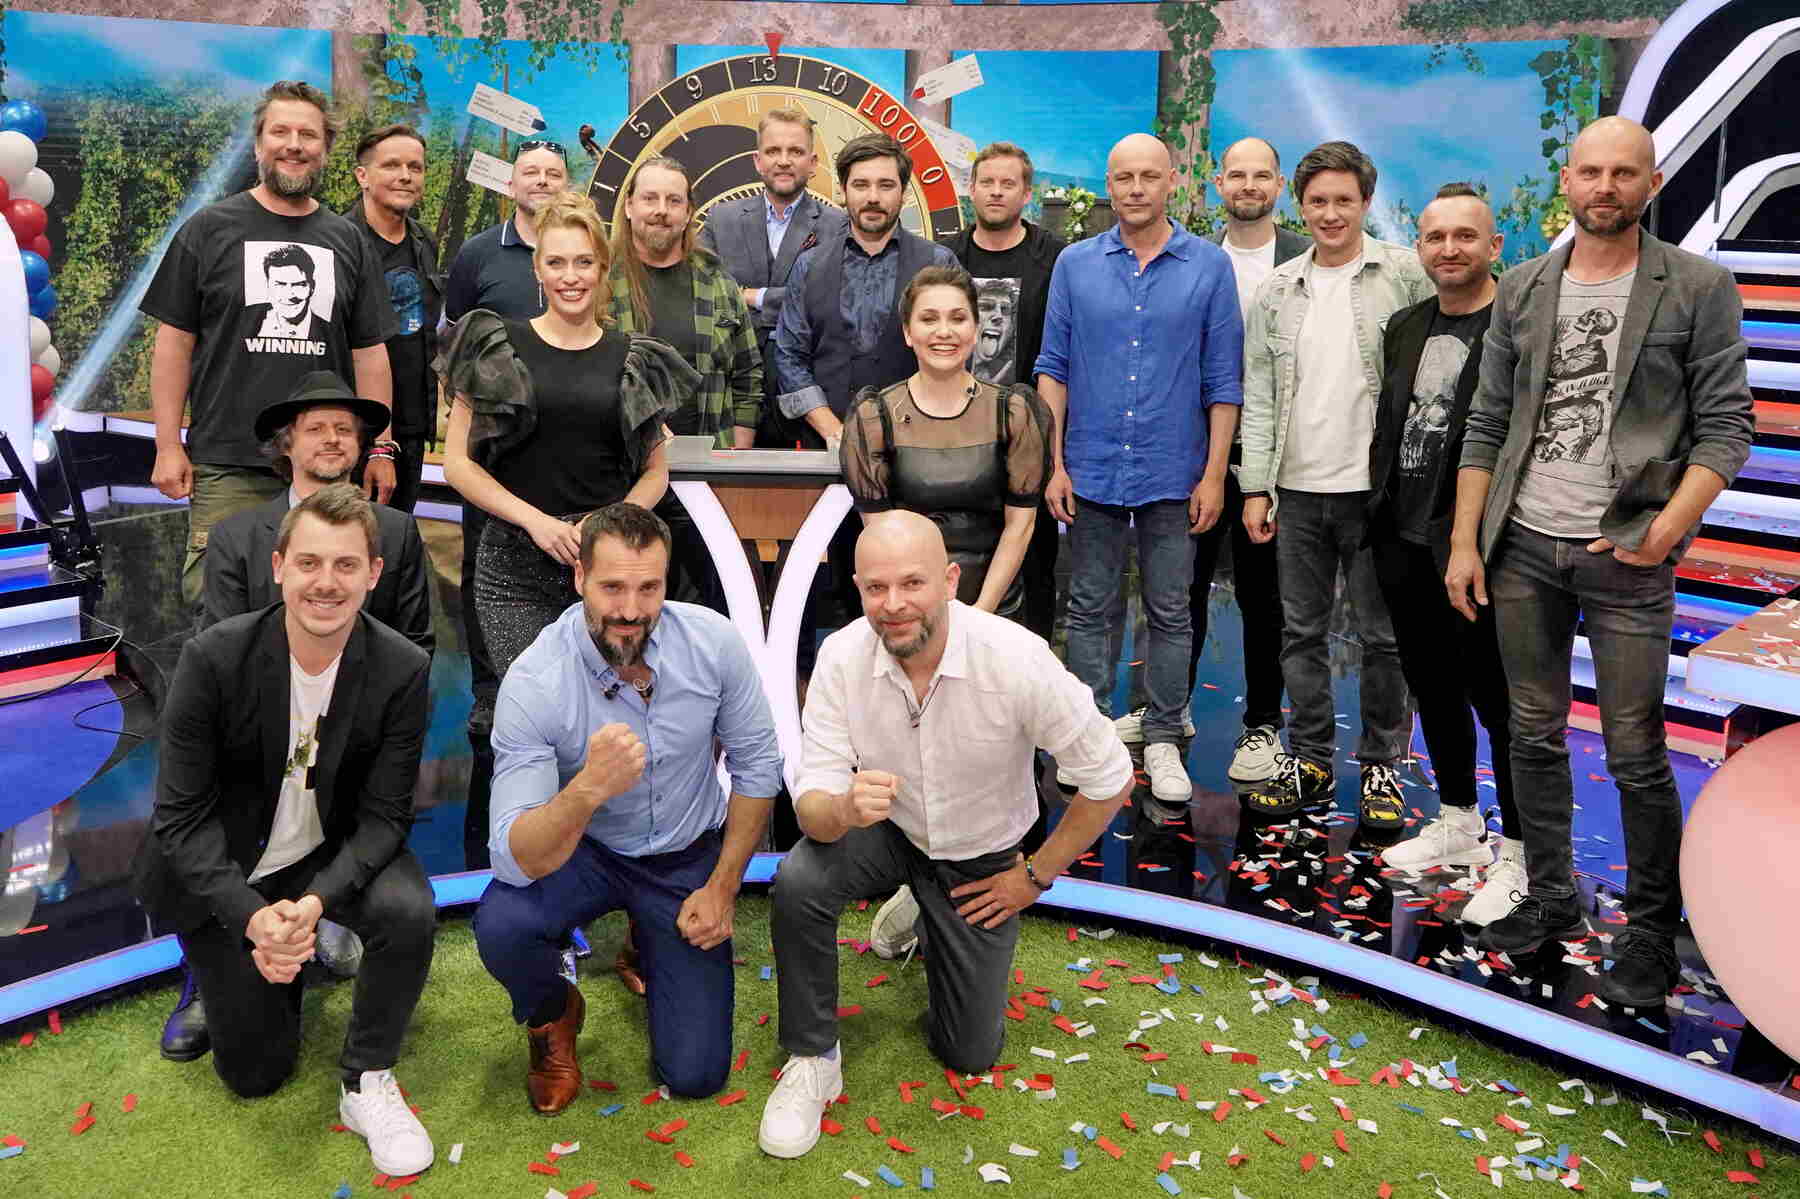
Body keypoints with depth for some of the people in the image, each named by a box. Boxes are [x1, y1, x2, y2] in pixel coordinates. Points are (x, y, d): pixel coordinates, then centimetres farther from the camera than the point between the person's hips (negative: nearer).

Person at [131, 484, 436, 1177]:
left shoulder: (403, 671, -20)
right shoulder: (212, 659, -23)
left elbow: (384, 815, -16)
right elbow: (180, 817, -19)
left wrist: (317, 900, -33)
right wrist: (252, 915, -32)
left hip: (332, 858, 1)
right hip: (223, 872, 0)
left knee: (409, 910, -32)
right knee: (255, 1072, 5)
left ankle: (366, 1082, -8)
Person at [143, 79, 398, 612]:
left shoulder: (347, 241, 13)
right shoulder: (209, 229, 6)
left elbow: (369, 352, 13)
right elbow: (174, 342, 4)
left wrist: (380, 449, 7)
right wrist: (168, 445, -2)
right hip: (226, 467, -2)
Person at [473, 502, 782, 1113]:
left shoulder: (714, 640, -21)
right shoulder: (533, 683, -27)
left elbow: (756, 764, -6)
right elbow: (516, 861, -32)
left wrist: (722, 887, -7)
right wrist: (587, 789, -51)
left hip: (689, 856, 2)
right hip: (582, 852, -1)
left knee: (694, 1073, -2)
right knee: (500, 927, -34)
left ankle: (650, 941, 30)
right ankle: (553, 1015, 4)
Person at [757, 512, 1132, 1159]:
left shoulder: (1017, 660, -32)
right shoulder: (842, 657, -24)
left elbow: (1109, 779, -19)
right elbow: (813, 804, -22)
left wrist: (1036, 876, -10)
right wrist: (844, 809, -47)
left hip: (981, 860, 0)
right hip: (887, 833, 1)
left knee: (969, 1054, 7)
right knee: (798, 881, -32)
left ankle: (927, 925, 37)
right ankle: (812, 1060, -7)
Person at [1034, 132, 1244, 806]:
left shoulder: (1210, 266, 1)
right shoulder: (1075, 264, 4)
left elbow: (1223, 380, 1)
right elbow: (1053, 368, 5)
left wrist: (1214, 474, -3)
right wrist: (1054, 463, -2)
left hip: (1173, 474, -1)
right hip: (1092, 470, 1)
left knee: (1170, 614, 7)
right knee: (1088, 611, 8)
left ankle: (1163, 741, 19)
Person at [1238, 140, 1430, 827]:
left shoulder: (1405, 276, -2)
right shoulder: (1276, 292, 9)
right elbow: (1258, 397, 8)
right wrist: (1255, 486, 2)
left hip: (1377, 487, -3)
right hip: (1297, 488, 4)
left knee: (1382, 636, 5)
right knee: (1301, 632, 10)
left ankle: (1382, 764, 19)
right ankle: (1310, 760, 23)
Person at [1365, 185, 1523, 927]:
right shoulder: (1405, 328, 12)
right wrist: (1380, 517, 12)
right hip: (1404, 541, 7)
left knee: (1498, 701, 1)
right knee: (1433, 691, 17)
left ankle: (1516, 856, 15)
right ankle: (1457, 824, 34)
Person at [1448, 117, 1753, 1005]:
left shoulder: (1699, 289, -1)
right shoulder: (1522, 289, 9)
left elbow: (1725, 428, -4)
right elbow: (1487, 425, 9)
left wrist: (1664, 532, -16)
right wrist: (1465, 543, 3)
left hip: (1627, 557, -3)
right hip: (1523, 547, 4)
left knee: (1636, 756, 0)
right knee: (1534, 736, 11)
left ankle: (1652, 932, 16)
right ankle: (1550, 896, 26)